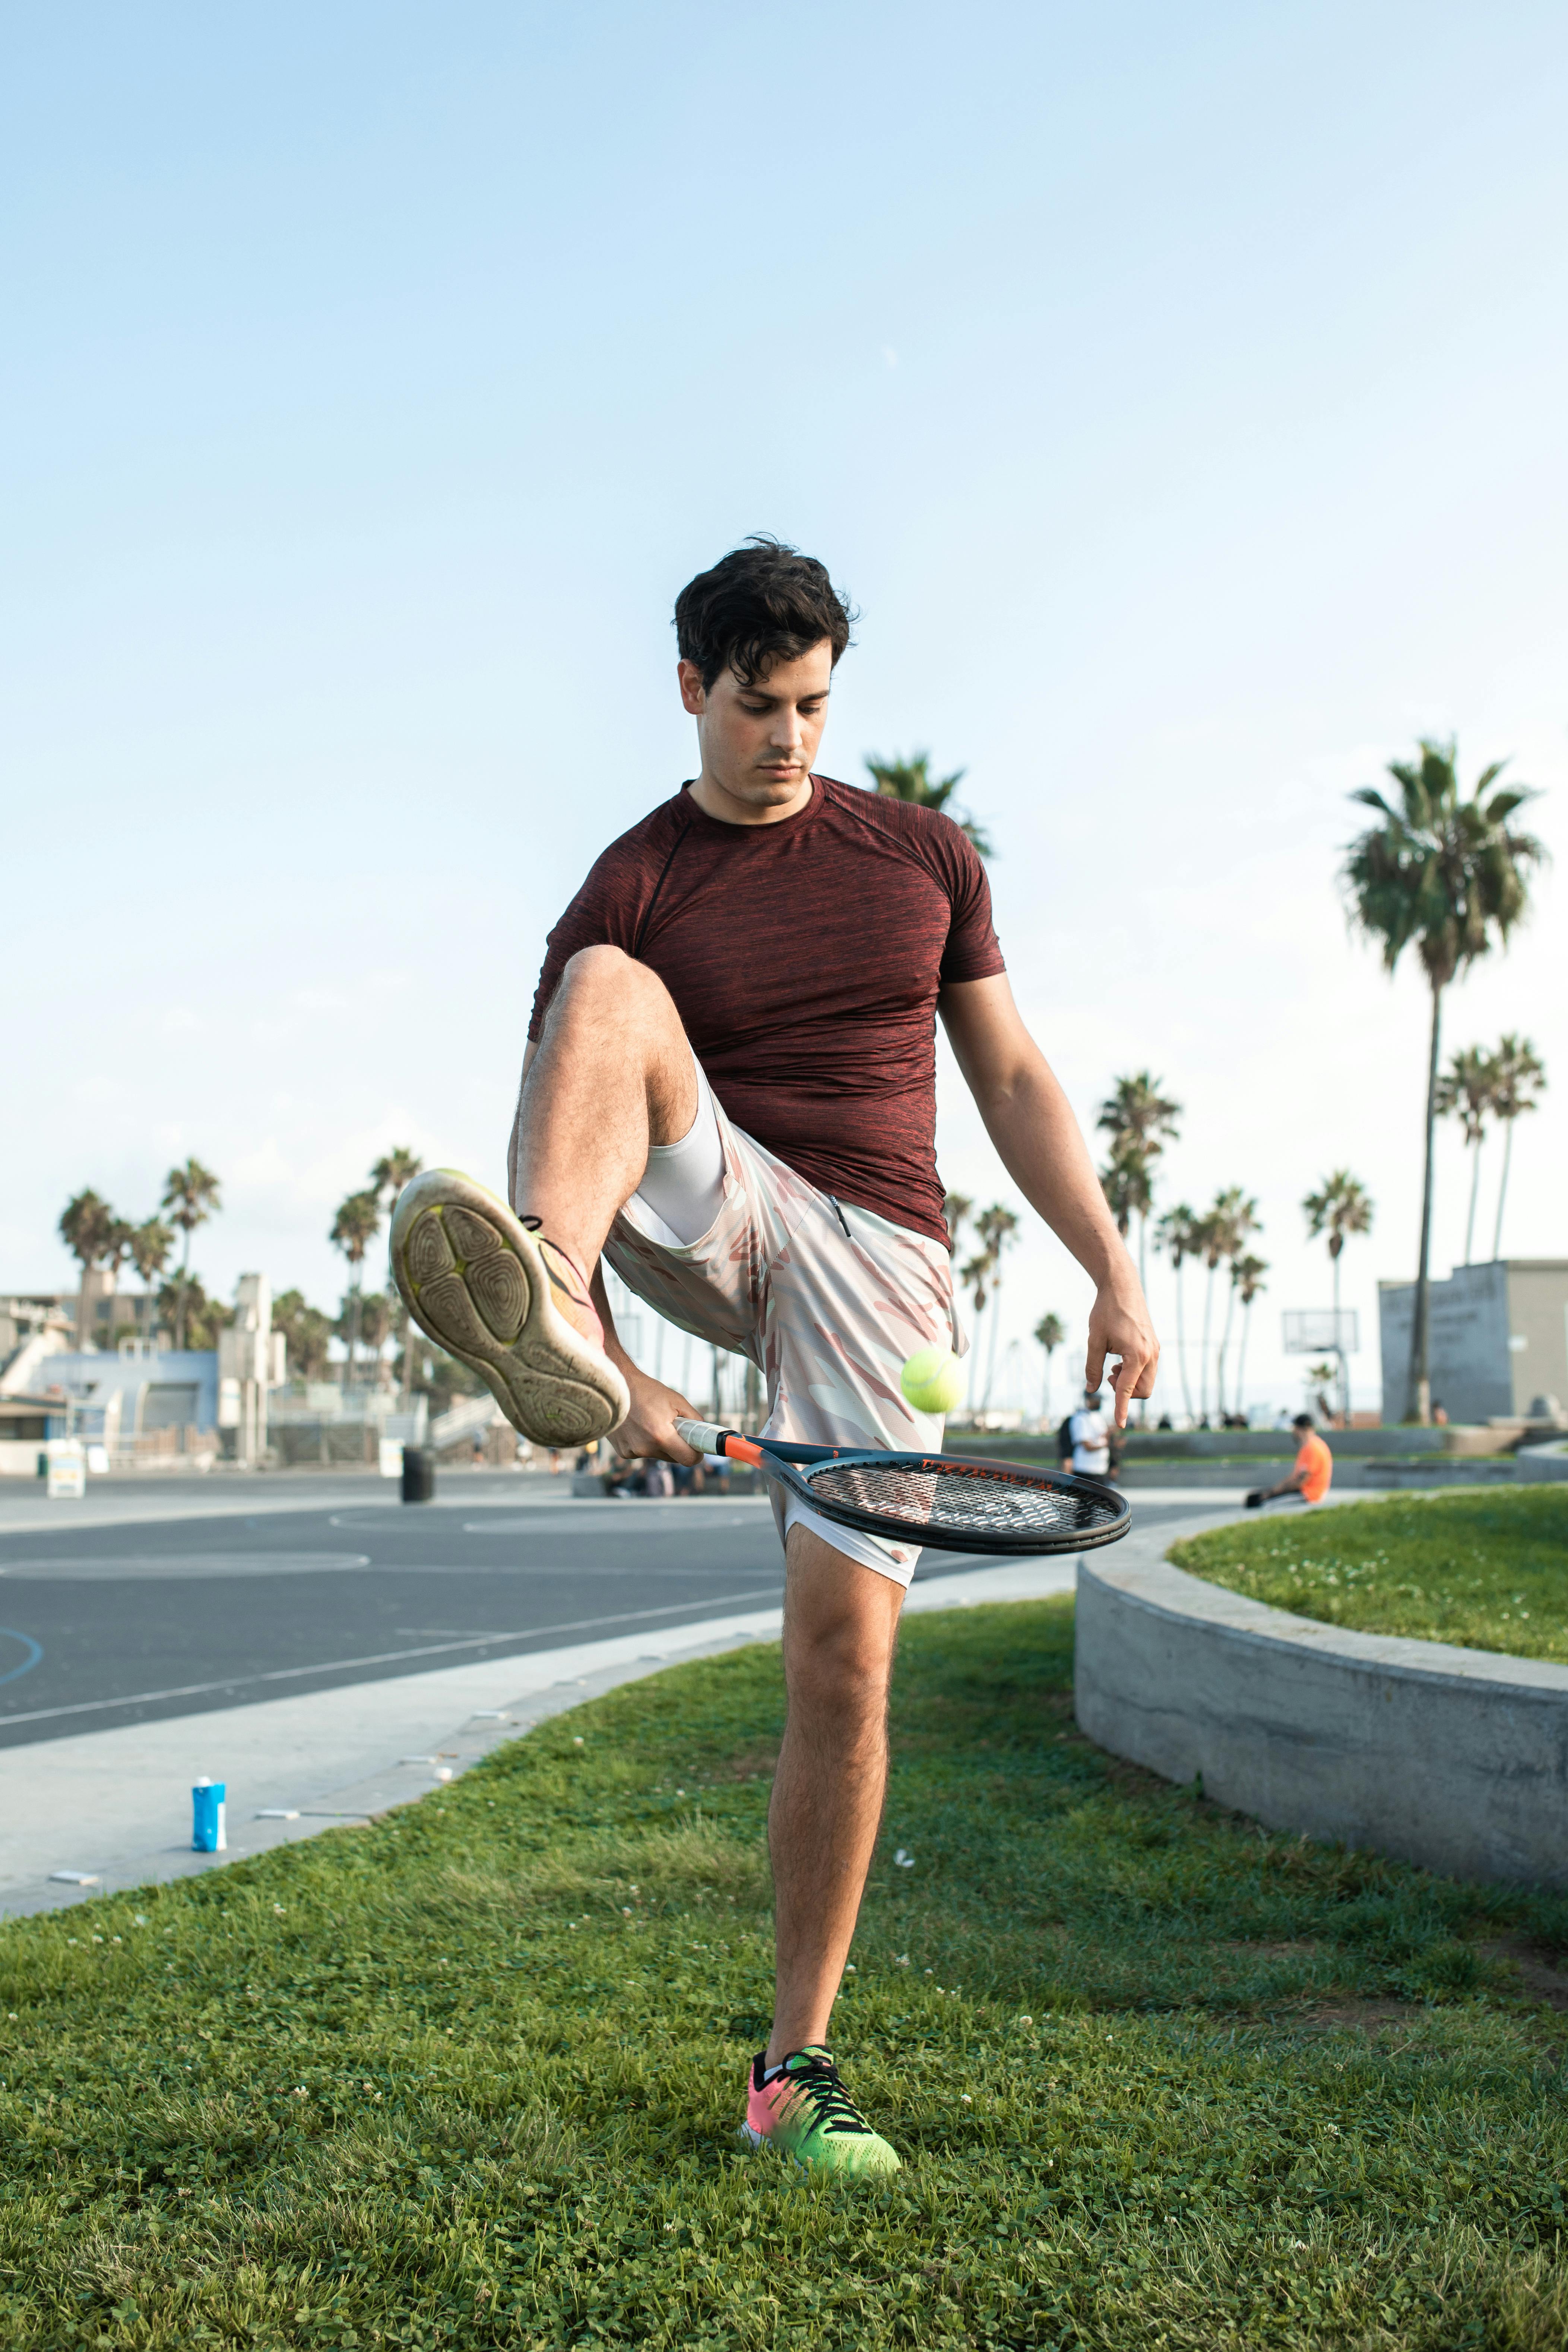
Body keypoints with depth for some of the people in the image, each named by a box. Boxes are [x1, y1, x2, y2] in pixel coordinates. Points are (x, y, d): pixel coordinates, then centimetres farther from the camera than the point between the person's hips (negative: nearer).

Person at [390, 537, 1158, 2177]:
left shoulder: (921, 856, 12)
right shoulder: (630, 894, 2)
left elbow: (1010, 1077, 14)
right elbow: (571, 1103, -5)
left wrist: (1113, 1273, 5)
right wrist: (609, 1371, -18)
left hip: (880, 1261, 1)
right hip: (712, 1225, -1)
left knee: (843, 1645, -10)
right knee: (609, 986, -28)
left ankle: (794, 2068, 4)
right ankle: (547, 1325, -57)